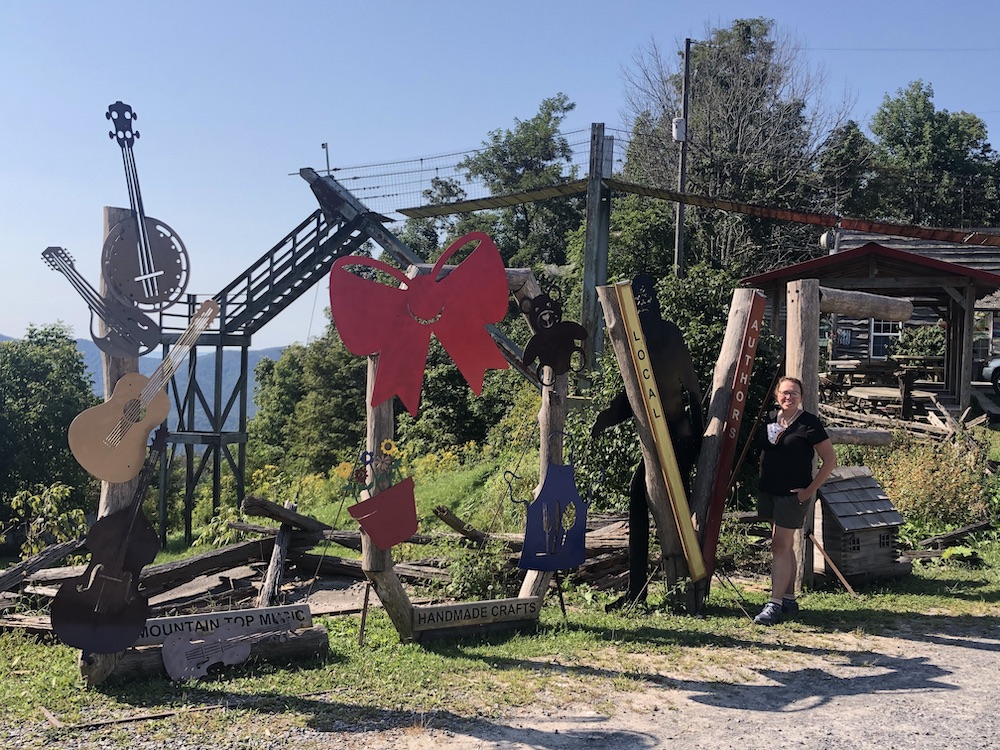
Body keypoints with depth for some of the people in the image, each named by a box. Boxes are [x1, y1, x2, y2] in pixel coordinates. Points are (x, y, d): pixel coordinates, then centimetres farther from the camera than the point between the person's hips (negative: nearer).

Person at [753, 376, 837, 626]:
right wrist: (761, 481, 10)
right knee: (785, 546, 13)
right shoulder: (771, 419, 8)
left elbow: (830, 460, -9)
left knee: (780, 546, -9)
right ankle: (789, 600, 22)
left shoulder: (809, 423, -10)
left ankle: (775, 604, -6)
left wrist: (810, 490, -12)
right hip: (769, 490, 7)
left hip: (793, 494, -7)